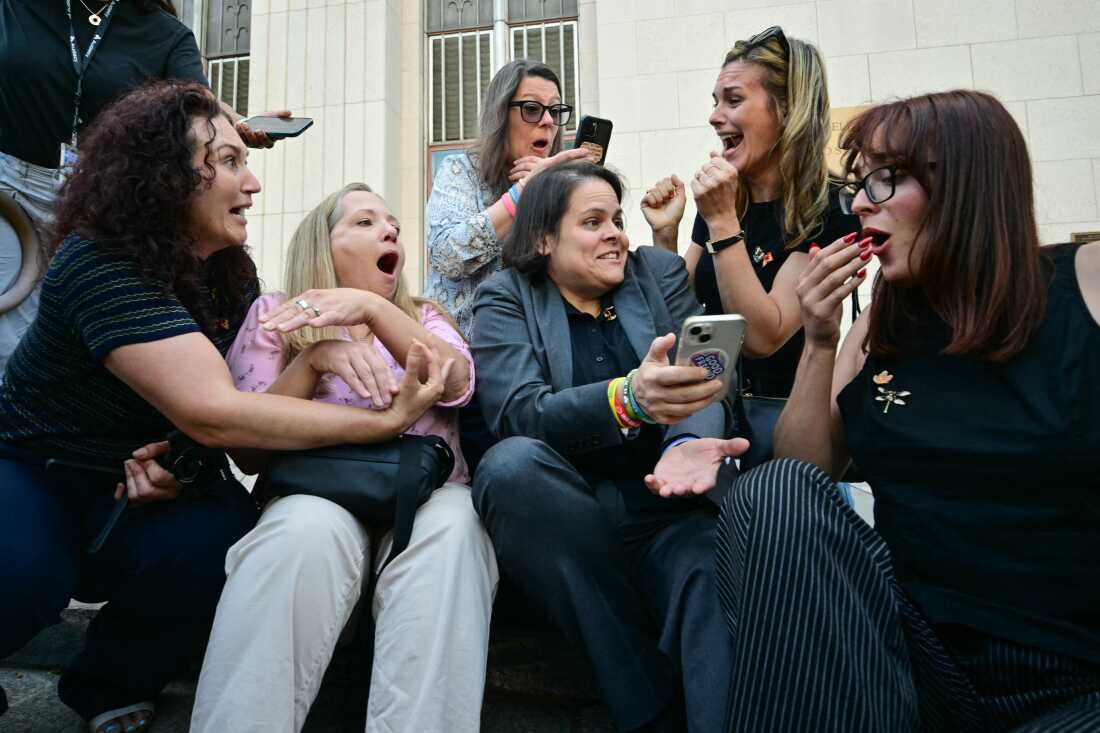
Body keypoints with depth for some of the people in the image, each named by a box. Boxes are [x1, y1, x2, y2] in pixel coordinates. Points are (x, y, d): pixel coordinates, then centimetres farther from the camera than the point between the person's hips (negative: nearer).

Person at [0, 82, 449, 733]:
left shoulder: (230, 271, -3)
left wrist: (189, 454, -26)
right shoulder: (100, 266, -26)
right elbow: (211, 411, -37)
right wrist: (387, 420, -37)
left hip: (148, 485, 5)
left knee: (219, 544, -26)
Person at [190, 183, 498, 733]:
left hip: (429, 496, 2)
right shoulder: (275, 316, 13)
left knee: (451, 526, -34)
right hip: (322, 497, -1)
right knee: (307, 527, -36)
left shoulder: (423, 316, 19)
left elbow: (457, 383, -6)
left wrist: (371, 307, -21)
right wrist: (312, 360, -15)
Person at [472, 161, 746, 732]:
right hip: (558, 515, 1)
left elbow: (699, 383, 0)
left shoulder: (659, 273, 14)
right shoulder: (504, 299, 6)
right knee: (511, 462, -33)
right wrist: (629, 399, -32)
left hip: (665, 499, 0)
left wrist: (689, 442, -25)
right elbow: (519, 414, -13)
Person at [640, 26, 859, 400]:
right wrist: (664, 235, -5)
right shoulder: (721, 199, 4)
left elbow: (762, 338, -19)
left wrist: (722, 221, -21)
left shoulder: (831, 208, -11)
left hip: (784, 405, -4)